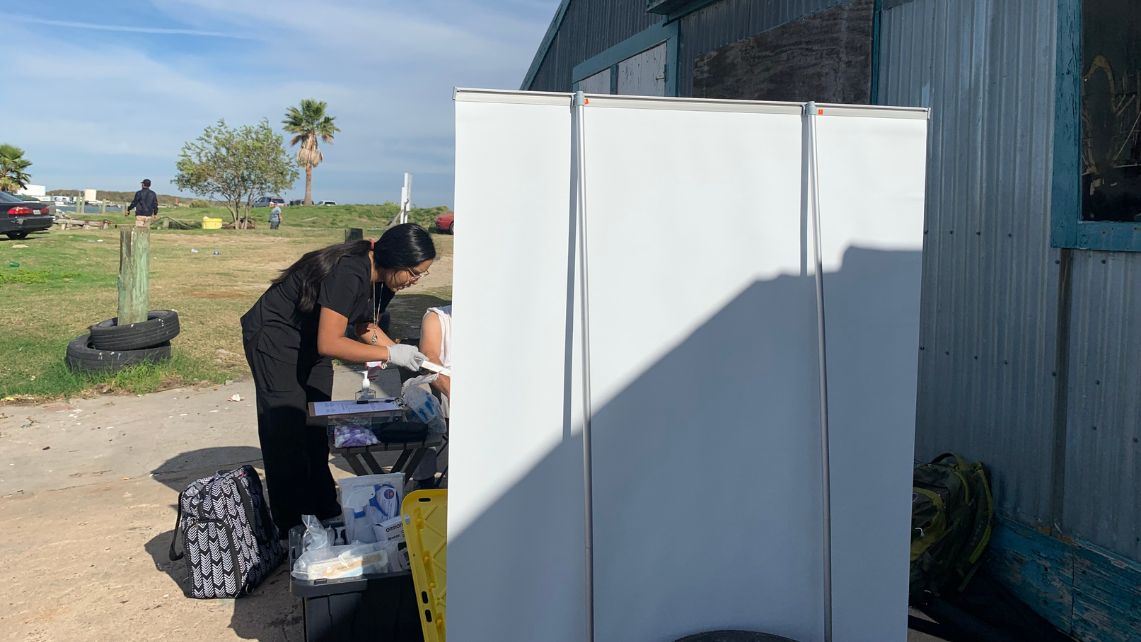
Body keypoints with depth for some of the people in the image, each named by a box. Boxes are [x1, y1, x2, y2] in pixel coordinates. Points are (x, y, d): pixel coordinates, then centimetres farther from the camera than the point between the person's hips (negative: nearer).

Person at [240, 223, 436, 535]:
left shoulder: (379, 278, -6)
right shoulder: (349, 273, -34)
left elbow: (365, 326, 8)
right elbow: (329, 344, -35)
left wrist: (403, 354, -8)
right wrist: (389, 354, -32)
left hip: (310, 342, 9)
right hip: (274, 340, -9)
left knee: (317, 433, 12)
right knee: (287, 434, -6)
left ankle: (325, 515, 21)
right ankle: (291, 531, 3)